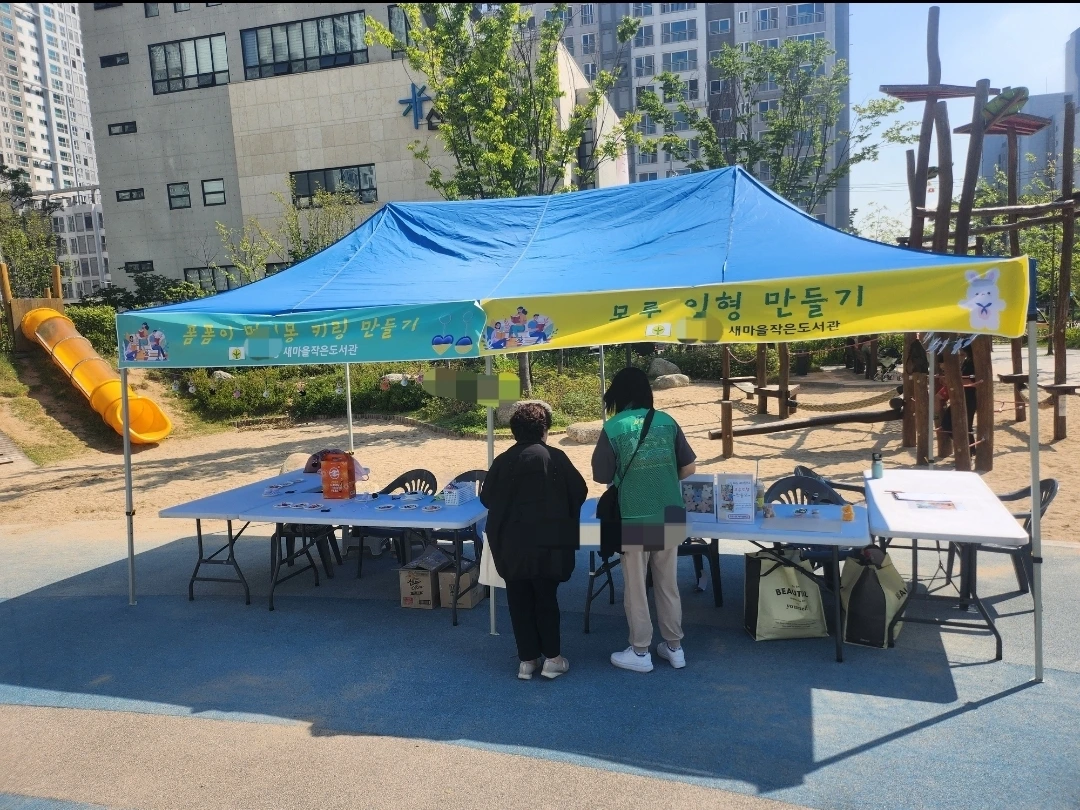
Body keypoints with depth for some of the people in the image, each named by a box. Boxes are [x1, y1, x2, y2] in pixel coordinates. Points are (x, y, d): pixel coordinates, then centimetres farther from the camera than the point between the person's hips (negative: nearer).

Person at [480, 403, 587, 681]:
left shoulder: (502, 461, -1)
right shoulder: (555, 457, -7)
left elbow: (487, 498, 5)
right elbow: (580, 492, -1)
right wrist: (562, 515, 19)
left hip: (511, 546, 2)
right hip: (547, 544, -2)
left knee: (519, 601, 10)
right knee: (546, 599, 9)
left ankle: (527, 660, 16)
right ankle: (552, 658, 15)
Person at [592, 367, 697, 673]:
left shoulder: (612, 428, -9)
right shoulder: (667, 422, 0)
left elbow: (601, 477, -3)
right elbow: (689, 468, 4)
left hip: (634, 520, -3)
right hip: (669, 517, 4)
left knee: (635, 588, 9)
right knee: (668, 585, 16)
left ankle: (640, 653, 19)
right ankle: (674, 647, 27)